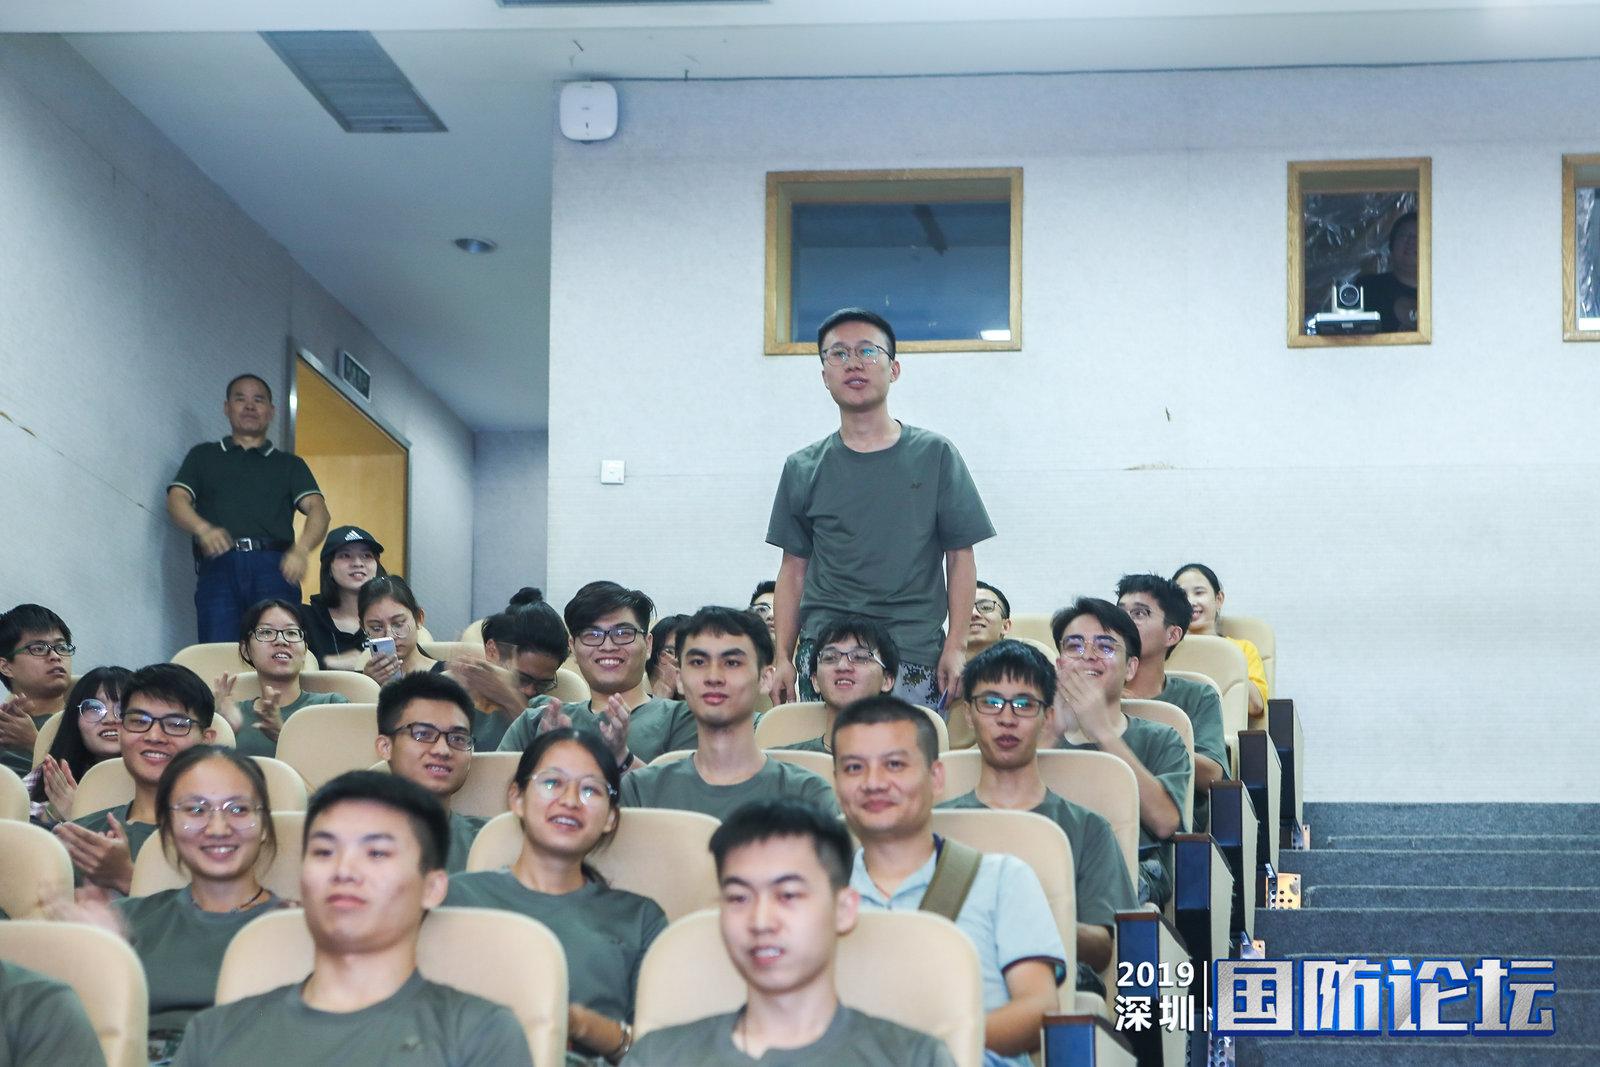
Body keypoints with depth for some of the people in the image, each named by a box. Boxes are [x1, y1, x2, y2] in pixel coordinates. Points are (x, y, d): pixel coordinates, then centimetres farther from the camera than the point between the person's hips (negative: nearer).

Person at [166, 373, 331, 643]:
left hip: (273, 566, 0)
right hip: (218, 565, 0)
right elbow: (177, 500, 9)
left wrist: (301, 549, -15)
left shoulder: (290, 464, 25)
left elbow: (317, 509, 9)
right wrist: (203, 529, -15)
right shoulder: (204, 456, 26)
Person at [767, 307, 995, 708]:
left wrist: (956, 647, -4)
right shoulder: (804, 469, 11)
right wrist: (782, 658, 4)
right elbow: (794, 569, 13)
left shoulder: (935, 456, 6)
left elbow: (960, 557, 6)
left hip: (916, 659, -1)